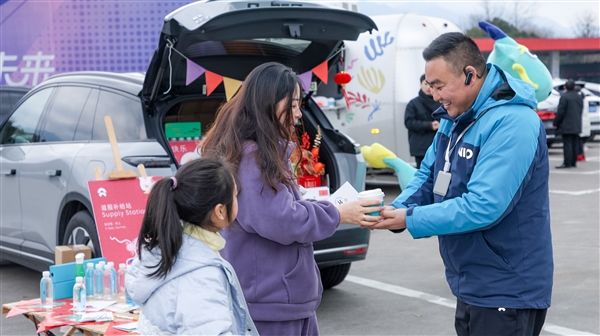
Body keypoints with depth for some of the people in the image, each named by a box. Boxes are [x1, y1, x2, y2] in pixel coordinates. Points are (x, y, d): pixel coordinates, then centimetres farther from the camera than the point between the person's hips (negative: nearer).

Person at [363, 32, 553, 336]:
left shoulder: (511, 123, -24)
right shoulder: (455, 117, 6)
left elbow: (482, 207, -29)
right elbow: (428, 176, 11)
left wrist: (411, 220, -23)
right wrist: (396, 210, -8)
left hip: (507, 292, -9)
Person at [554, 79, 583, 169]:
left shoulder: (564, 97, -12)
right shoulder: (579, 97, 12)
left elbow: (560, 112, -15)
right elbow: (580, 111, 18)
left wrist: (555, 123, -7)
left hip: (566, 125, -7)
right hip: (576, 125, 7)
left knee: (567, 144, -8)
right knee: (575, 144, 10)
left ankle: (567, 163, -10)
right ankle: (573, 162, 14)